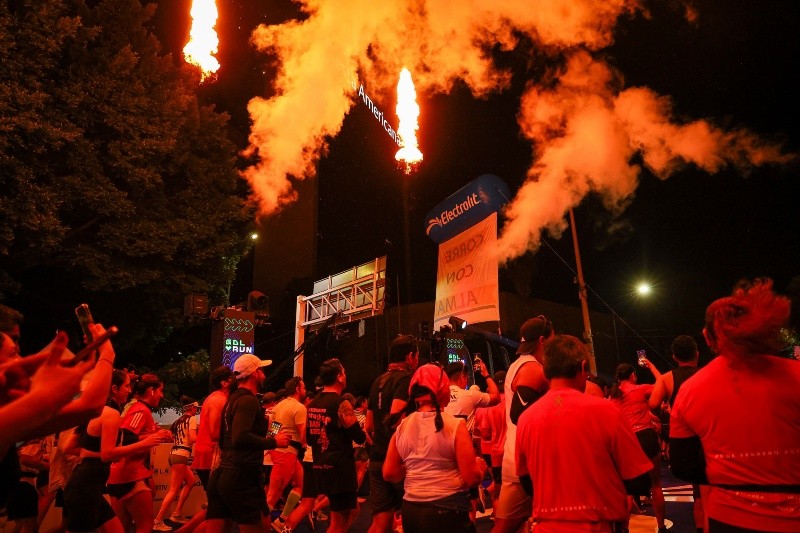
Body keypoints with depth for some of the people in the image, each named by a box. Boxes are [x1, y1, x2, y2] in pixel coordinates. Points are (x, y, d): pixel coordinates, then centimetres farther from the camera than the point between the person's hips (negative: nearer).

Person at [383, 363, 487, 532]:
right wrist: (480, 466, 7)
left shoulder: (402, 427, 0)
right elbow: (471, 478, -14)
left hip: (410, 509, 4)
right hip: (447, 509, -4)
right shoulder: (455, 425, -13)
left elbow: (389, 474, 4)